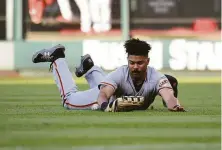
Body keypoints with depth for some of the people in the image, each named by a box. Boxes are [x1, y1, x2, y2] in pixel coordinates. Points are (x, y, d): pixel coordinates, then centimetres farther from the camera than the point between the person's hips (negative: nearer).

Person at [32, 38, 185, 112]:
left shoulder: (156, 78, -42)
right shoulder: (120, 74, -42)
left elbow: (169, 97, -60)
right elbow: (103, 94, -54)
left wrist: (174, 105, -84)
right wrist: (104, 104, -78)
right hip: (108, 95, -3)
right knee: (69, 99, 12)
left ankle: (90, 68, 56)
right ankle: (57, 58, 28)